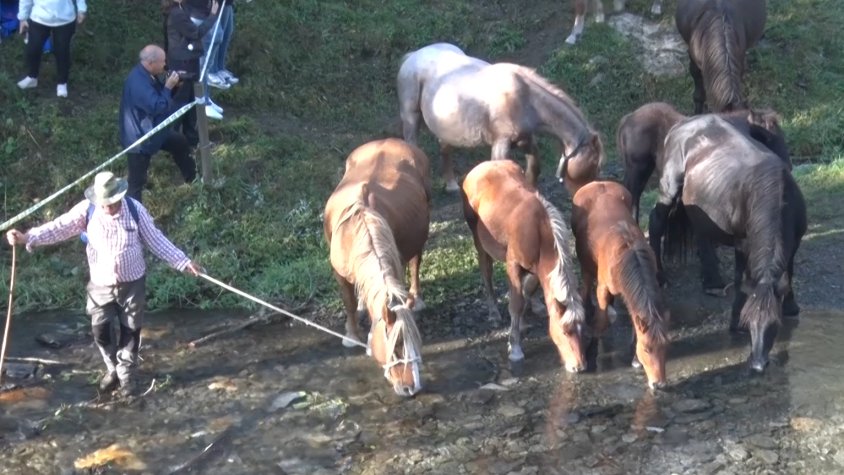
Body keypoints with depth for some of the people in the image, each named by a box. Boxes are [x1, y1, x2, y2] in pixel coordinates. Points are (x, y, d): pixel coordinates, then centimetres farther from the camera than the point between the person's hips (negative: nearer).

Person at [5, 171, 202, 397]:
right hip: (101, 284, 1)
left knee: (130, 331, 10)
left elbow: (155, 240, -5)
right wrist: (27, 237, -32)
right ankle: (113, 369, 34)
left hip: (132, 283, -1)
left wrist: (183, 262, -7)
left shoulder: (135, 209, -13)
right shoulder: (87, 210, -13)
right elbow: (60, 227, -18)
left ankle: (127, 374, 30)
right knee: (100, 330, 9)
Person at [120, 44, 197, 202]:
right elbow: (158, 107, -34)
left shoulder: (146, 74, -1)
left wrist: (171, 85, -5)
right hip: (139, 139, -11)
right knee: (137, 181, -1)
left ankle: (192, 178, 51)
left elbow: (159, 96, 12)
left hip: (153, 130, 11)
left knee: (180, 143, 28)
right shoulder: (138, 83, -34)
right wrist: (168, 86, -23)